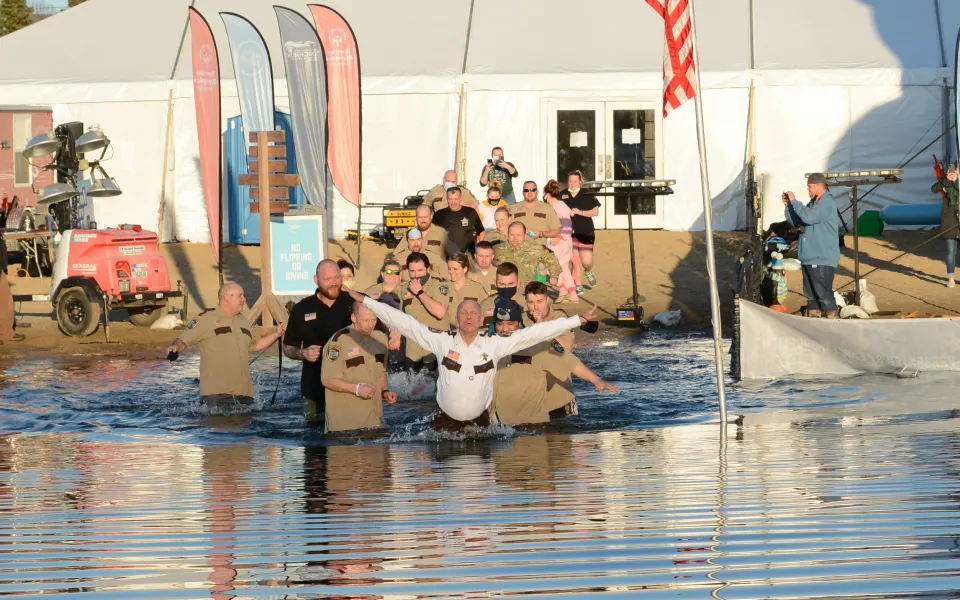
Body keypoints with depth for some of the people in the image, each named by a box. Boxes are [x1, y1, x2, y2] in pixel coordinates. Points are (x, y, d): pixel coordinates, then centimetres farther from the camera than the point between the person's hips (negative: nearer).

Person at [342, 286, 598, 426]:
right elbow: (403, 322, -6)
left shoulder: (495, 344, -6)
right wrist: (365, 301, -8)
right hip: (446, 420, 0)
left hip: (479, 420, 0)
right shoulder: (442, 341, -7)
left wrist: (577, 320, -9)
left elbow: (534, 333, -6)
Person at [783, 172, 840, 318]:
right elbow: (795, 221, 20)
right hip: (809, 257, 10)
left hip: (823, 259, -10)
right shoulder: (813, 203, 15)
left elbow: (808, 217, -27)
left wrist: (794, 201, -16)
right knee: (811, 294, 15)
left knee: (824, 294, -10)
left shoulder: (827, 203, -13)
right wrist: (787, 205, 6)